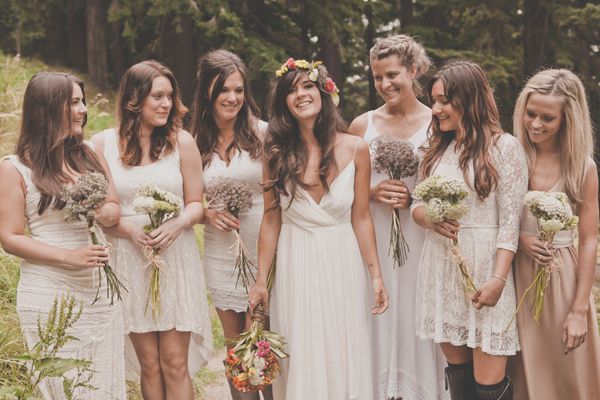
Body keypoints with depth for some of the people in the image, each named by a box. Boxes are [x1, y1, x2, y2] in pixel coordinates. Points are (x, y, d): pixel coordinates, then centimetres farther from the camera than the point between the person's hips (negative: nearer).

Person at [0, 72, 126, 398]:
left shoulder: (90, 156, 9)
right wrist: (69, 256, -19)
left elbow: (114, 208, 14)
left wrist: (104, 214, -11)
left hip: (100, 292, 5)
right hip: (50, 296, -4)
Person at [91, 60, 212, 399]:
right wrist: (126, 228, -16)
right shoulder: (103, 144, 0)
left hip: (176, 258, 0)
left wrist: (177, 225, -17)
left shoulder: (181, 141, 0)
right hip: (129, 260, 0)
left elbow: (197, 203, 4)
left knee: (175, 363, 0)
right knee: (148, 364, 7)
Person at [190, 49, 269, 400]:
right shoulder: (195, 142, 3)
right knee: (235, 346, 13)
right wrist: (207, 213, -9)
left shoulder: (262, 133, -7)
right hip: (221, 254, 3)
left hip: (263, 250, -3)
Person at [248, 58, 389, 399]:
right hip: (294, 268, 0)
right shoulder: (278, 153, -2)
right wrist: (261, 280, 1)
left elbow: (361, 218, 0)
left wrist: (376, 276, 0)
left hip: (342, 266, 0)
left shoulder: (355, 149, -4)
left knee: (343, 359, 7)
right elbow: (271, 221, 2)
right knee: (301, 362, 7)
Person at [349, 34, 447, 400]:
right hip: (374, 238, 2)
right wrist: (374, 191, -8)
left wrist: (416, 196, -13)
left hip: (423, 239, -1)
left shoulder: (438, 123, 0)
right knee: (380, 316, 5)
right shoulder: (362, 125, 5)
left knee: (418, 316, 2)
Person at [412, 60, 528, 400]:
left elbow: (510, 222, -8)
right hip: (441, 267, 5)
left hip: (484, 268, -5)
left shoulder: (504, 147, -5)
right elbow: (418, 204, 16)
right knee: (457, 369, 10)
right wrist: (429, 218, -7)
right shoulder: (437, 149, 13)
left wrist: (498, 279, -16)